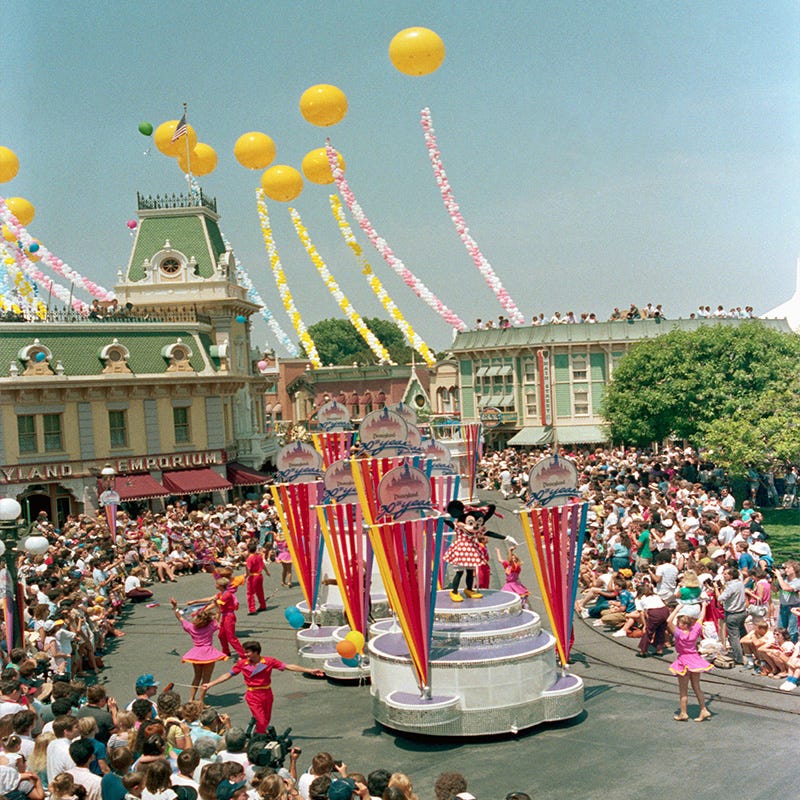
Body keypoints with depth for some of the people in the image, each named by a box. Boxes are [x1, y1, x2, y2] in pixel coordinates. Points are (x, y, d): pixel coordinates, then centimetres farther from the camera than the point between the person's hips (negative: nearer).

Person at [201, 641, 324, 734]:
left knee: (266, 722, 11)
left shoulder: (269, 661, -8)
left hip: (267, 694, 2)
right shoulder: (242, 663, -6)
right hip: (253, 696, -2)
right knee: (261, 722, -9)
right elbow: (228, 675, 4)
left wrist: (310, 671, -10)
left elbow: (288, 666, -7)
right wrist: (210, 684, 2)